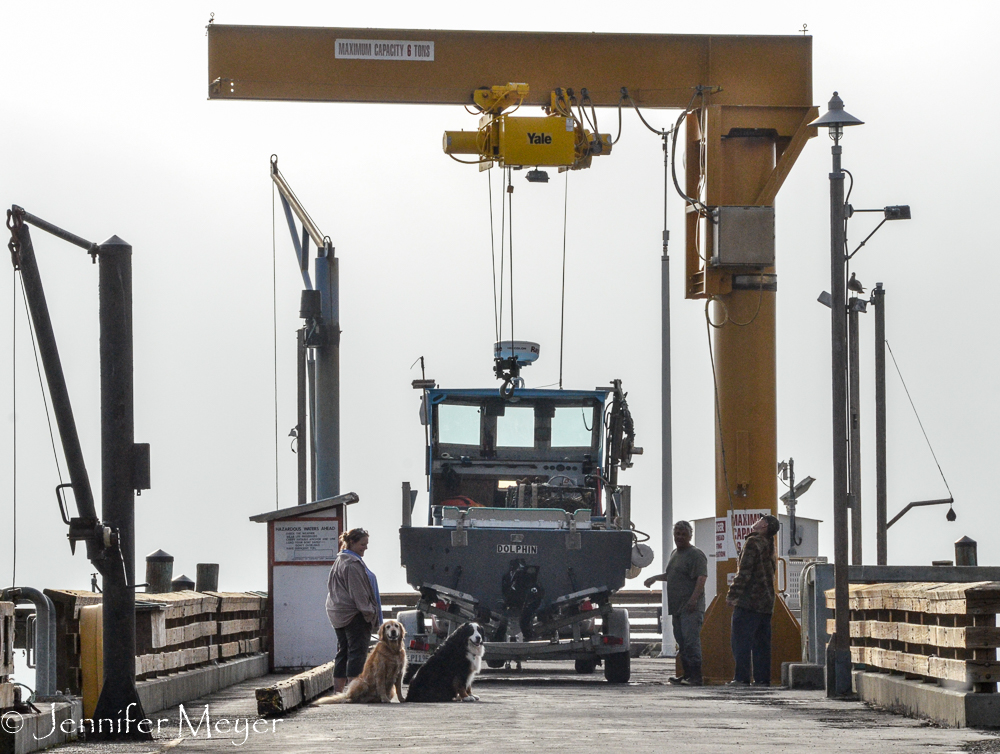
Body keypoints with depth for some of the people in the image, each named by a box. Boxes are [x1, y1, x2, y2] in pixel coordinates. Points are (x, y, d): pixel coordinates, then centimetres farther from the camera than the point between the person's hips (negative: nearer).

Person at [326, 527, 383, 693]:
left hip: (339, 615, 10)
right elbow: (358, 592, -18)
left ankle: (338, 691, 11)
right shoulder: (352, 563, -15)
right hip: (354, 615, -10)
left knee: (342, 654, 11)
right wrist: (369, 612, -14)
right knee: (357, 652, -9)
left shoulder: (340, 560, 18)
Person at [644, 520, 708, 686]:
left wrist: (694, 599, -24)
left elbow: (701, 578, -15)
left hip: (691, 608, -9)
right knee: (682, 643, 8)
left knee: (691, 641, -14)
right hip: (677, 607, 9)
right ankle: (687, 675, 11)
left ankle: (695, 676, -16)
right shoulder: (675, 554, 22)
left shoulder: (695, 555, -6)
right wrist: (655, 578, 32)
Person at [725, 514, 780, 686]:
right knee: (761, 642, 9)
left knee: (740, 640, -7)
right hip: (766, 601, 8)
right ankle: (762, 677, 6)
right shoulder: (770, 546, 16)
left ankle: (742, 677, -12)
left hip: (749, 601, -8)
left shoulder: (753, 542, -10)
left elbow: (744, 572, -16)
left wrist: (733, 594, -14)